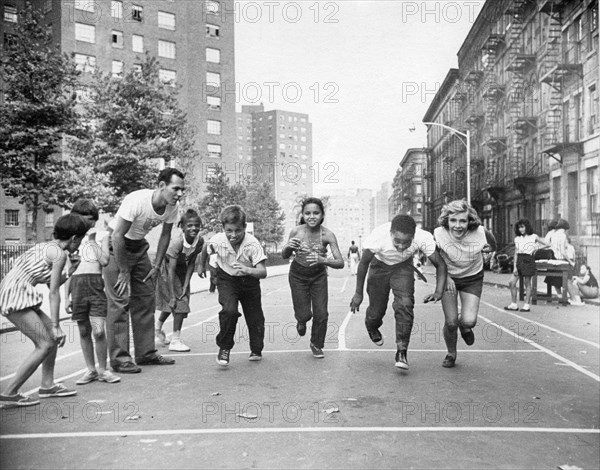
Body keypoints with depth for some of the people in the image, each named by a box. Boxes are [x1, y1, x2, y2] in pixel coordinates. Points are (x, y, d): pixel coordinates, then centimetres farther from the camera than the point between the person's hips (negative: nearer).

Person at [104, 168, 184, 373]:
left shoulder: (172, 207, -9)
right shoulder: (136, 201, -30)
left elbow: (165, 236, 6)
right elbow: (117, 236, -26)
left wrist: (156, 266, 2)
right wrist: (123, 272, -22)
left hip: (139, 246, 7)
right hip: (116, 247, -7)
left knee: (146, 299, 5)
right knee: (120, 301, -10)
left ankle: (146, 353, 14)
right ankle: (119, 358, -4)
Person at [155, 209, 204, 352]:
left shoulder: (200, 241, -18)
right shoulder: (177, 242, -34)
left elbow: (191, 263, -9)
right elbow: (171, 270, -32)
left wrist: (186, 285, -14)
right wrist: (173, 295, -31)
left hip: (181, 268, 6)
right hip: (167, 267, -6)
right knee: (180, 302, -14)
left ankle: (158, 330, 36)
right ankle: (175, 340, -6)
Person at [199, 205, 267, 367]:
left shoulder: (252, 244, -30)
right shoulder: (217, 241, -25)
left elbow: (263, 272, -35)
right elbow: (206, 250, 1)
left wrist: (247, 270, -53)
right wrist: (202, 266, 16)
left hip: (249, 281, 0)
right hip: (226, 279, 0)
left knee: (255, 317, 7)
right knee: (229, 310, -24)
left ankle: (256, 350, 34)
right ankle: (224, 348, -2)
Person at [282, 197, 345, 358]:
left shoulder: (327, 235, -24)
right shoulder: (296, 232, -21)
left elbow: (340, 263, -26)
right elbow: (284, 256, -7)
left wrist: (323, 260, -45)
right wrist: (288, 247, -30)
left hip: (319, 275, 0)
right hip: (298, 274, 0)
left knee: (321, 314, -2)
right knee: (305, 314, -3)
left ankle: (316, 345, 26)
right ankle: (301, 320, 37)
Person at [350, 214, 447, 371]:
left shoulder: (423, 238, -34)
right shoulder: (378, 236, -37)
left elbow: (440, 265, -20)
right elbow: (363, 263, -18)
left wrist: (439, 292, -36)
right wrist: (358, 293, -10)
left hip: (403, 266, 1)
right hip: (380, 265, 0)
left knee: (405, 304, -21)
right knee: (376, 310, 4)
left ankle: (401, 351, -7)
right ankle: (371, 327, 41)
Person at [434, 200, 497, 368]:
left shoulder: (481, 233, -25)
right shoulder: (439, 234, -25)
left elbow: (493, 247, 1)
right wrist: (446, 277, -15)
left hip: (472, 279, 0)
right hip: (449, 278, 0)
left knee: (469, 321, -15)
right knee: (450, 322, -6)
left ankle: (465, 326, 25)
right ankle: (451, 354, 25)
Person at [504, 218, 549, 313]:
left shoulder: (533, 237, 0)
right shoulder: (517, 239, 10)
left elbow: (548, 245, 1)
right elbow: (516, 253, 8)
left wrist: (536, 248, -4)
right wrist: (514, 266, 1)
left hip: (528, 260, -4)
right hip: (519, 260, 5)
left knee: (527, 284, 1)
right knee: (511, 282, -1)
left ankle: (527, 305, 10)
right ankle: (514, 304, 8)